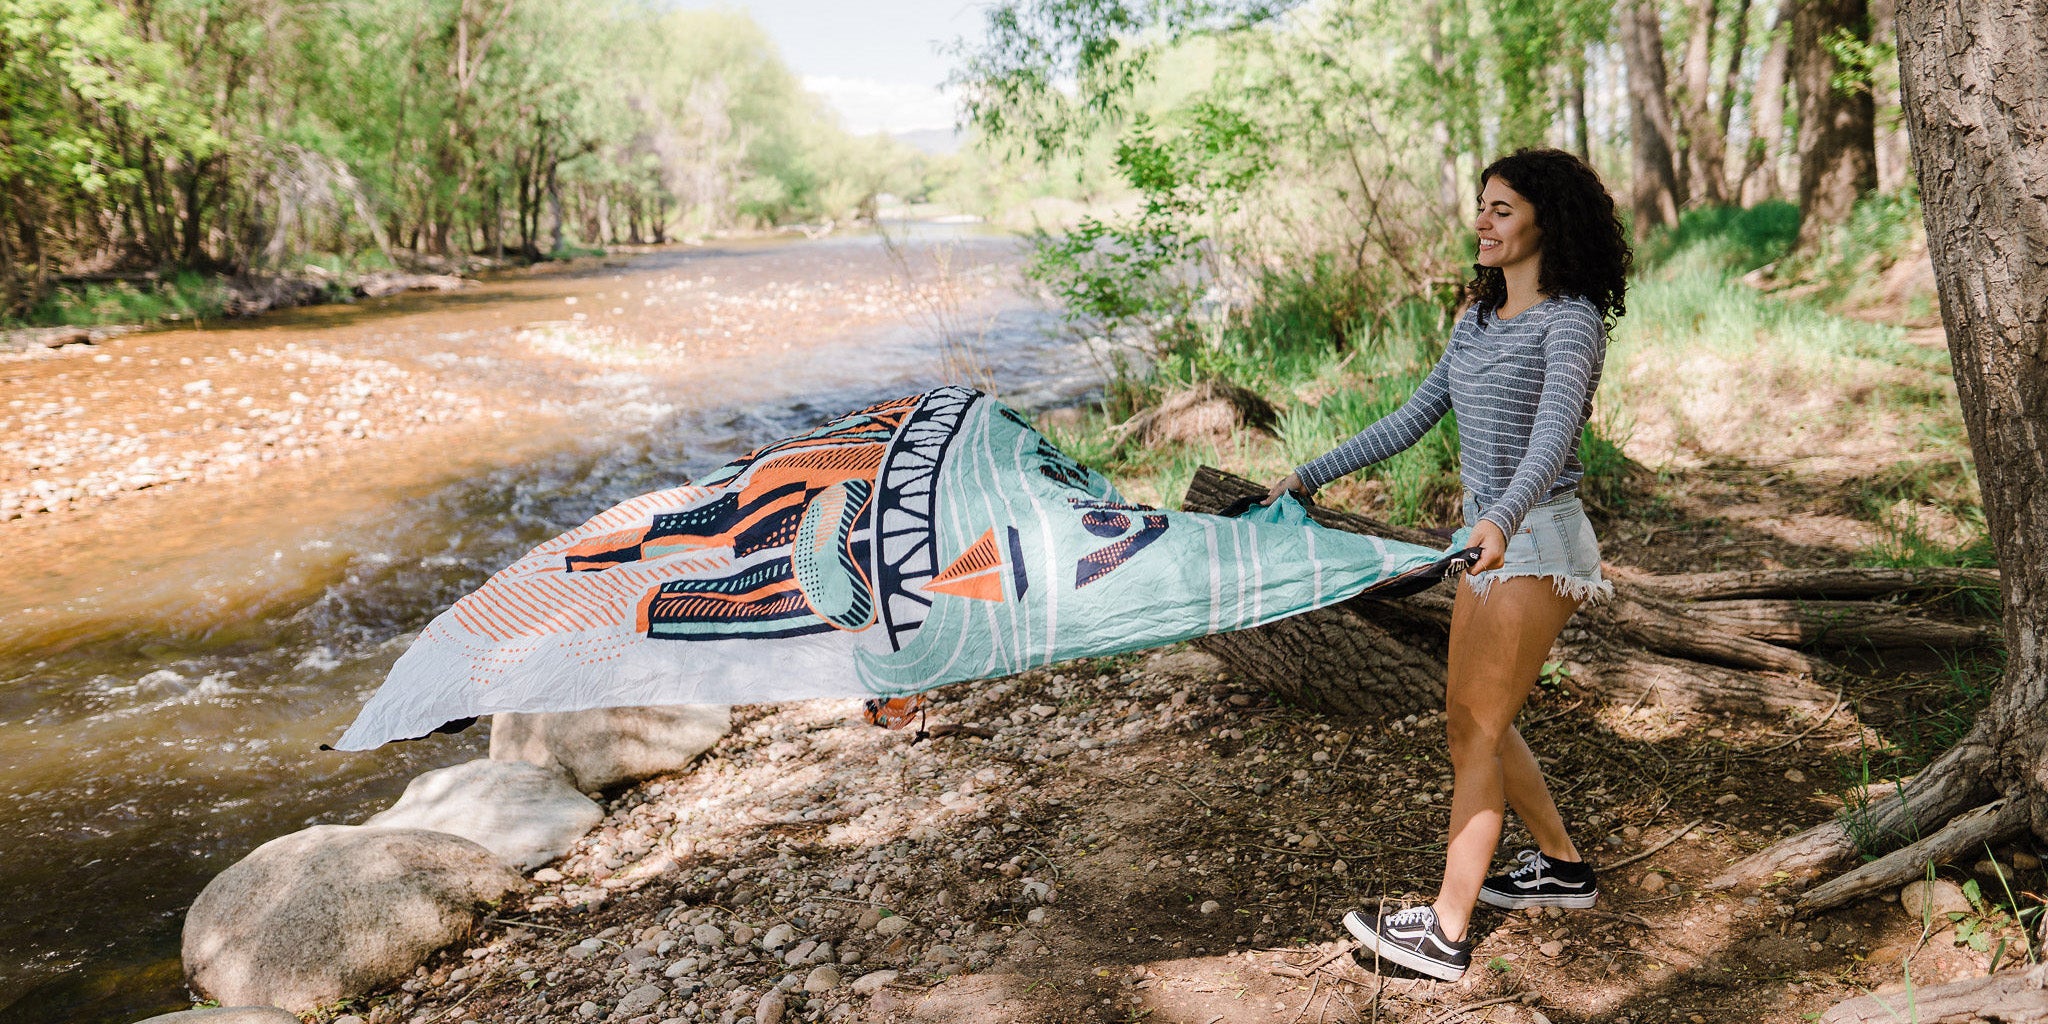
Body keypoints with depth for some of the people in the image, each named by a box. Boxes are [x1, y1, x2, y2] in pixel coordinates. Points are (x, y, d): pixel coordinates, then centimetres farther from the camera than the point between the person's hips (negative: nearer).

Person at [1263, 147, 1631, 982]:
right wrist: (1311, 476, 13)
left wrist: (1502, 519, -47)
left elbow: (1552, 436, -29)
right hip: (1489, 541, 8)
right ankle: (1562, 867, 34)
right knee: (1473, 720, 15)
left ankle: (1444, 932, -1)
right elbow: (1413, 419, 16)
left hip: (1536, 544, -8)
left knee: (1476, 730, -7)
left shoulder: (1570, 321, -13)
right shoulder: (1477, 321, 13)